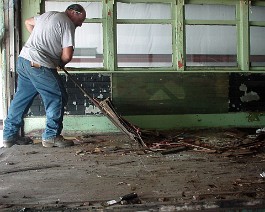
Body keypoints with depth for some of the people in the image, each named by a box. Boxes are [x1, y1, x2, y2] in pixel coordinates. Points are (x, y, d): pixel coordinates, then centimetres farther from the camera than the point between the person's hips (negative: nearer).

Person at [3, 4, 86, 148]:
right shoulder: (67, 24, -6)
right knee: (57, 98, -1)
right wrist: (61, 64, 9)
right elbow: (67, 55, -12)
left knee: (22, 98, 15)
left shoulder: (48, 14, 19)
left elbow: (28, 22, 36)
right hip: (39, 65, -9)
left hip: (23, 59, 9)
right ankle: (51, 136, 2)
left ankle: (9, 135, 22)